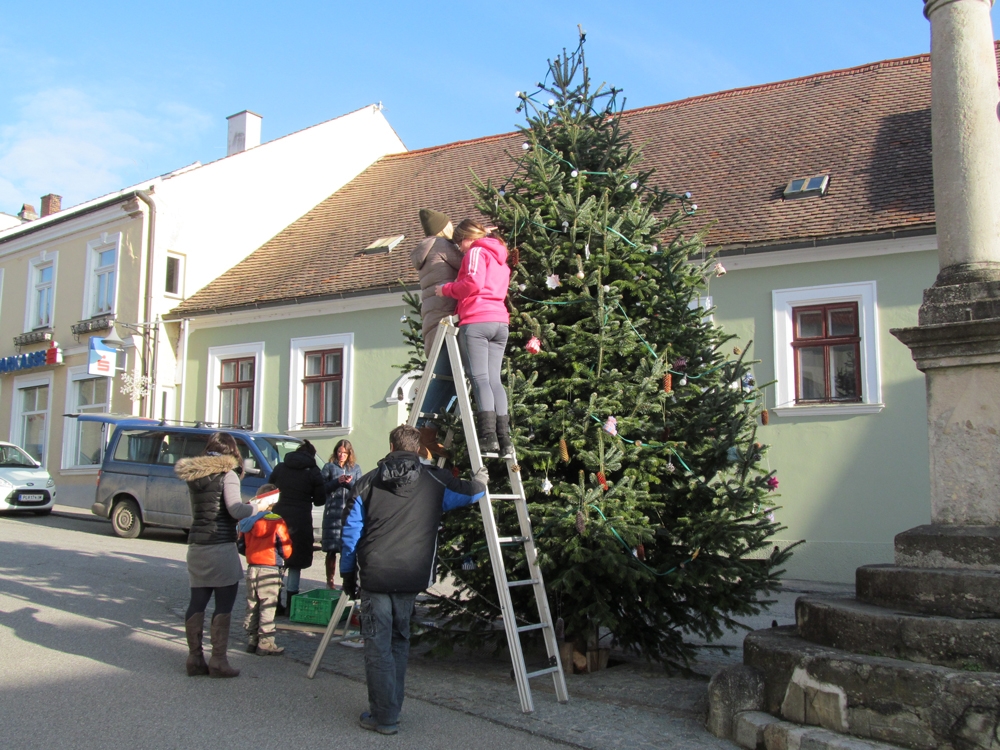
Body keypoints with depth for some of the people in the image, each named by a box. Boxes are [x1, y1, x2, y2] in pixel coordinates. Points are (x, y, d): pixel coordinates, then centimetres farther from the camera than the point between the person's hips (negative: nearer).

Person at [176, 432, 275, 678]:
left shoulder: (194, 475, 11)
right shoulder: (227, 475, -9)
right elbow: (236, 511, -18)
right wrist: (257, 507, -1)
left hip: (196, 546, 7)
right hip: (221, 547, -6)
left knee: (197, 602, 11)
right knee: (224, 604, 1)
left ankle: (195, 658, 17)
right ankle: (218, 660, 2)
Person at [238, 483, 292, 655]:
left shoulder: (247, 521, 2)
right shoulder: (277, 522, -14)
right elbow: (286, 549, -11)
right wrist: (283, 557, 10)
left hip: (251, 568, 6)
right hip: (270, 570, -5)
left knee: (252, 606, 14)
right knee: (267, 608, 0)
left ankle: (251, 641, 20)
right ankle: (265, 643, 2)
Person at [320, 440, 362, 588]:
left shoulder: (355, 468, 14)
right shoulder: (329, 467, 9)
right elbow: (323, 487, 2)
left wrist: (350, 483, -9)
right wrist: (338, 481, -11)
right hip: (333, 512, -1)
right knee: (331, 550, 0)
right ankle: (330, 581, 10)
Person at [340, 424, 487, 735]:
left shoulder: (368, 482, 3)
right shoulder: (435, 481, 2)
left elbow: (351, 531, 5)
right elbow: (470, 493, 12)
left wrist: (348, 573, 14)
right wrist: (480, 482, 35)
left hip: (374, 576, -2)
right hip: (412, 578, 2)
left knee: (378, 645, 5)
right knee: (399, 641, 18)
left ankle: (383, 717, 5)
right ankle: (390, 709, 25)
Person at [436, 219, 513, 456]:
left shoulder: (476, 252, 1)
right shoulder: (500, 258, 28)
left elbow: (473, 283, -14)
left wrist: (446, 289, -1)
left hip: (476, 321, -8)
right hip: (500, 322, 8)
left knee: (480, 378, -12)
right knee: (494, 380, 5)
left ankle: (488, 435, -21)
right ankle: (504, 437, -3)